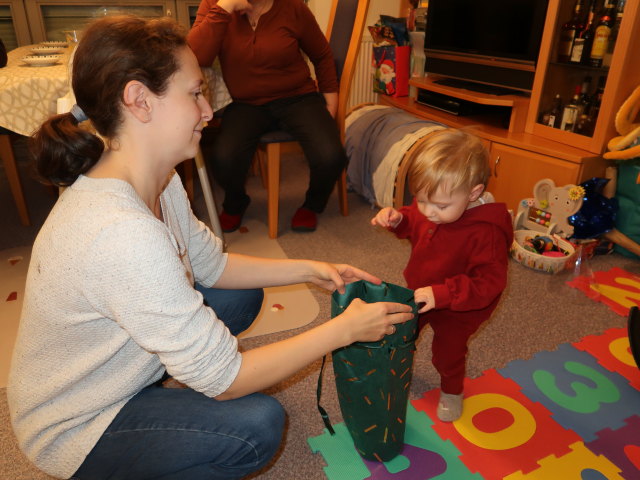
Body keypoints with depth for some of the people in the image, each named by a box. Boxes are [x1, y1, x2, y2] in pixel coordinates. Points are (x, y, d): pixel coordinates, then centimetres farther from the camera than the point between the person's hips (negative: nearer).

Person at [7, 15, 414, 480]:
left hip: (112, 365, 8)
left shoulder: (158, 181, -10)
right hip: (77, 431, -7)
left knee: (243, 296, 7)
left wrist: (309, 270, -6)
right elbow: (222, 378, -31)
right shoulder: (121, 233, -39)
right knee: (259, 425, -19)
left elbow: (211, 264, 2)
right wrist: (344, 330, -24)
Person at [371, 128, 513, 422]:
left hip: (457, 310, -6)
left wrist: (442, 294, -44)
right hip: (418, 294, 6)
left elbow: (489, 282, -34)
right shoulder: (429, 208, -17)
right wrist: (397, 219, -19)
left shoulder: (486, 232, -38)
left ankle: (451, 392, 50)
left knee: (448, 352, 17)